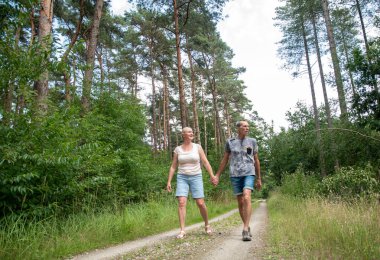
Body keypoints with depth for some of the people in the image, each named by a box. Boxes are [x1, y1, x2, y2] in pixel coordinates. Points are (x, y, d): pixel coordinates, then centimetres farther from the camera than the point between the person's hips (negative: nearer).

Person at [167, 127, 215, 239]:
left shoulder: (197, 147, 2)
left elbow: (206, 162, 0)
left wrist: (212, 176, -9)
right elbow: (173, 167, 7)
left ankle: (207, 225, 19)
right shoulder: (178, 149, 4)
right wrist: (169, 181, 0)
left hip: (196, 177, 0)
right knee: (181, 203, -15)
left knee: (200, 203, -5)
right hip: (182, 178, 1)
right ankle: (182, 230, -10)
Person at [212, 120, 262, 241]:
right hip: (235, 175, 1)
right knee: (240, 202, 5)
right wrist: (217, 175, 10)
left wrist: (259, 178, 15)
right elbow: (224, 160, 13)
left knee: (247, 198, -22)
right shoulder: (230, 142, 7)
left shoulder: (252, 141, 8)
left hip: (249, 174, -1)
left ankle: (245, 229, -19)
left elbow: (256, 160, 14)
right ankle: (247, 228, 23)